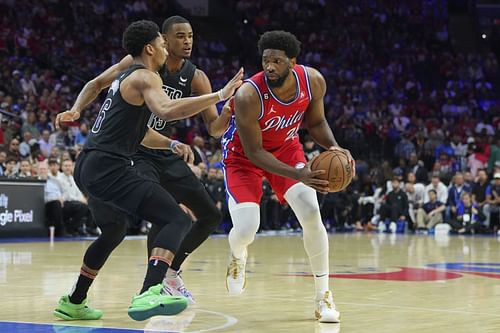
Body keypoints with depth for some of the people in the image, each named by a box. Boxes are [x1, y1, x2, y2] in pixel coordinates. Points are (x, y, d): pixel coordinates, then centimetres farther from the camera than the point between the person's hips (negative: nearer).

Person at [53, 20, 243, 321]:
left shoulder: (127, 77, 24)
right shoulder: (145, 77, -6)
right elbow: (166, 110, -28)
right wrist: (221, 95, -27)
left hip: (88, 168, 10)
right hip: (109, 168, -10)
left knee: (114, 231, 34)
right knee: (178, 220, -18)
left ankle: (73, 303, 41)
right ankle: (149, 294, -38)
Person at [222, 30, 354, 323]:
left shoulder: (314, 81, -22)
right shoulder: (248, 96, -36)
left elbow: (316, 122, -1)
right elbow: (254, 152, -27)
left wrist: (333, 147, -22)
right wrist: (298, 175, -37)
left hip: (286, 147, 3)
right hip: (244, 154, -3)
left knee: (312, 215, -12)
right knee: (246, 230, -16)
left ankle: (323, 296, 2)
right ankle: (238, 258, 25)